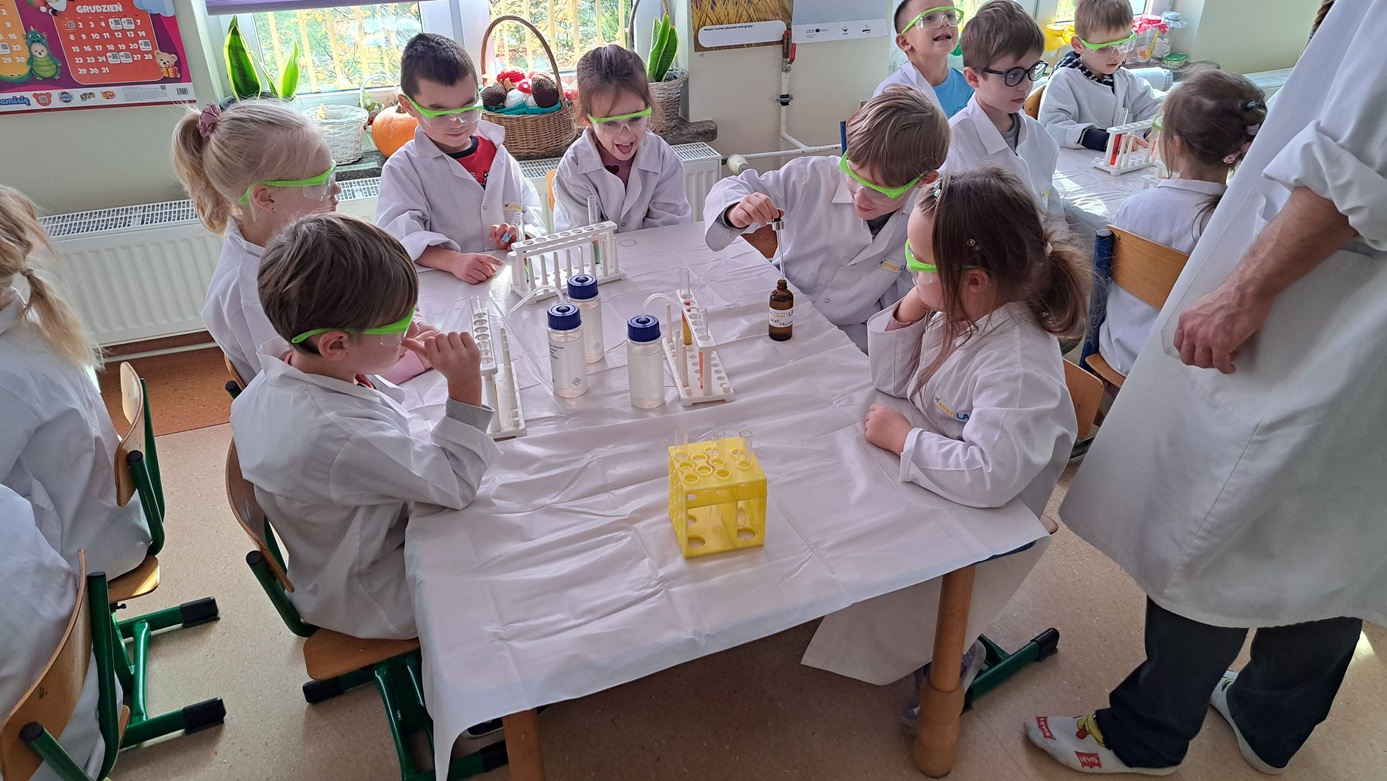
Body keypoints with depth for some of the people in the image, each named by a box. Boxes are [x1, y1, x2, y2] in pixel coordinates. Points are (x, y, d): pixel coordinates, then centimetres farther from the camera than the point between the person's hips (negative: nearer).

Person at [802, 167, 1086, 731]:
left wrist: (902, 437, -29)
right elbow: (890, 379, 1)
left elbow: (989, 476, -43)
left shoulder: (1020, 367, -34)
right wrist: (911, 307, -16)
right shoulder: (954, 314, -9)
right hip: (923, 487, 8)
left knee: (871, 612, -11)